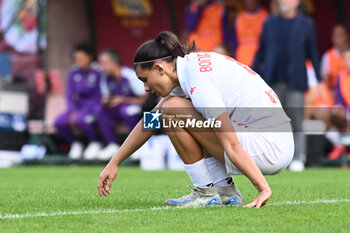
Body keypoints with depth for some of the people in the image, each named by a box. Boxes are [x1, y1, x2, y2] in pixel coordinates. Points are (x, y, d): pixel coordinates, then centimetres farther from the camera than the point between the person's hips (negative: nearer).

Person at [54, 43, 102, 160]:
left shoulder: (97, 72, -11)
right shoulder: (74, 73, 6)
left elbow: (98, 97, -12)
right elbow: (70, 95, 9)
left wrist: (80, 114, -18)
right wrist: (73, 111, -10)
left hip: (95, 108, -6)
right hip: (79, 107, 6)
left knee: (79, 120, -37)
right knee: (59, 122, -21)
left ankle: (95, 143, -8)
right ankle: (75, 143, 6)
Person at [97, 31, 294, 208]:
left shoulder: (197, 80, -18)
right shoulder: (188, 66, 12)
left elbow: (232, 147, -24)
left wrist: (263, 188, -24)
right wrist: (114, 163, 24)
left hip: (269, 148, -10)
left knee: (172, 109, -11)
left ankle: (206, 192, -2)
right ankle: (225, 190, 12)